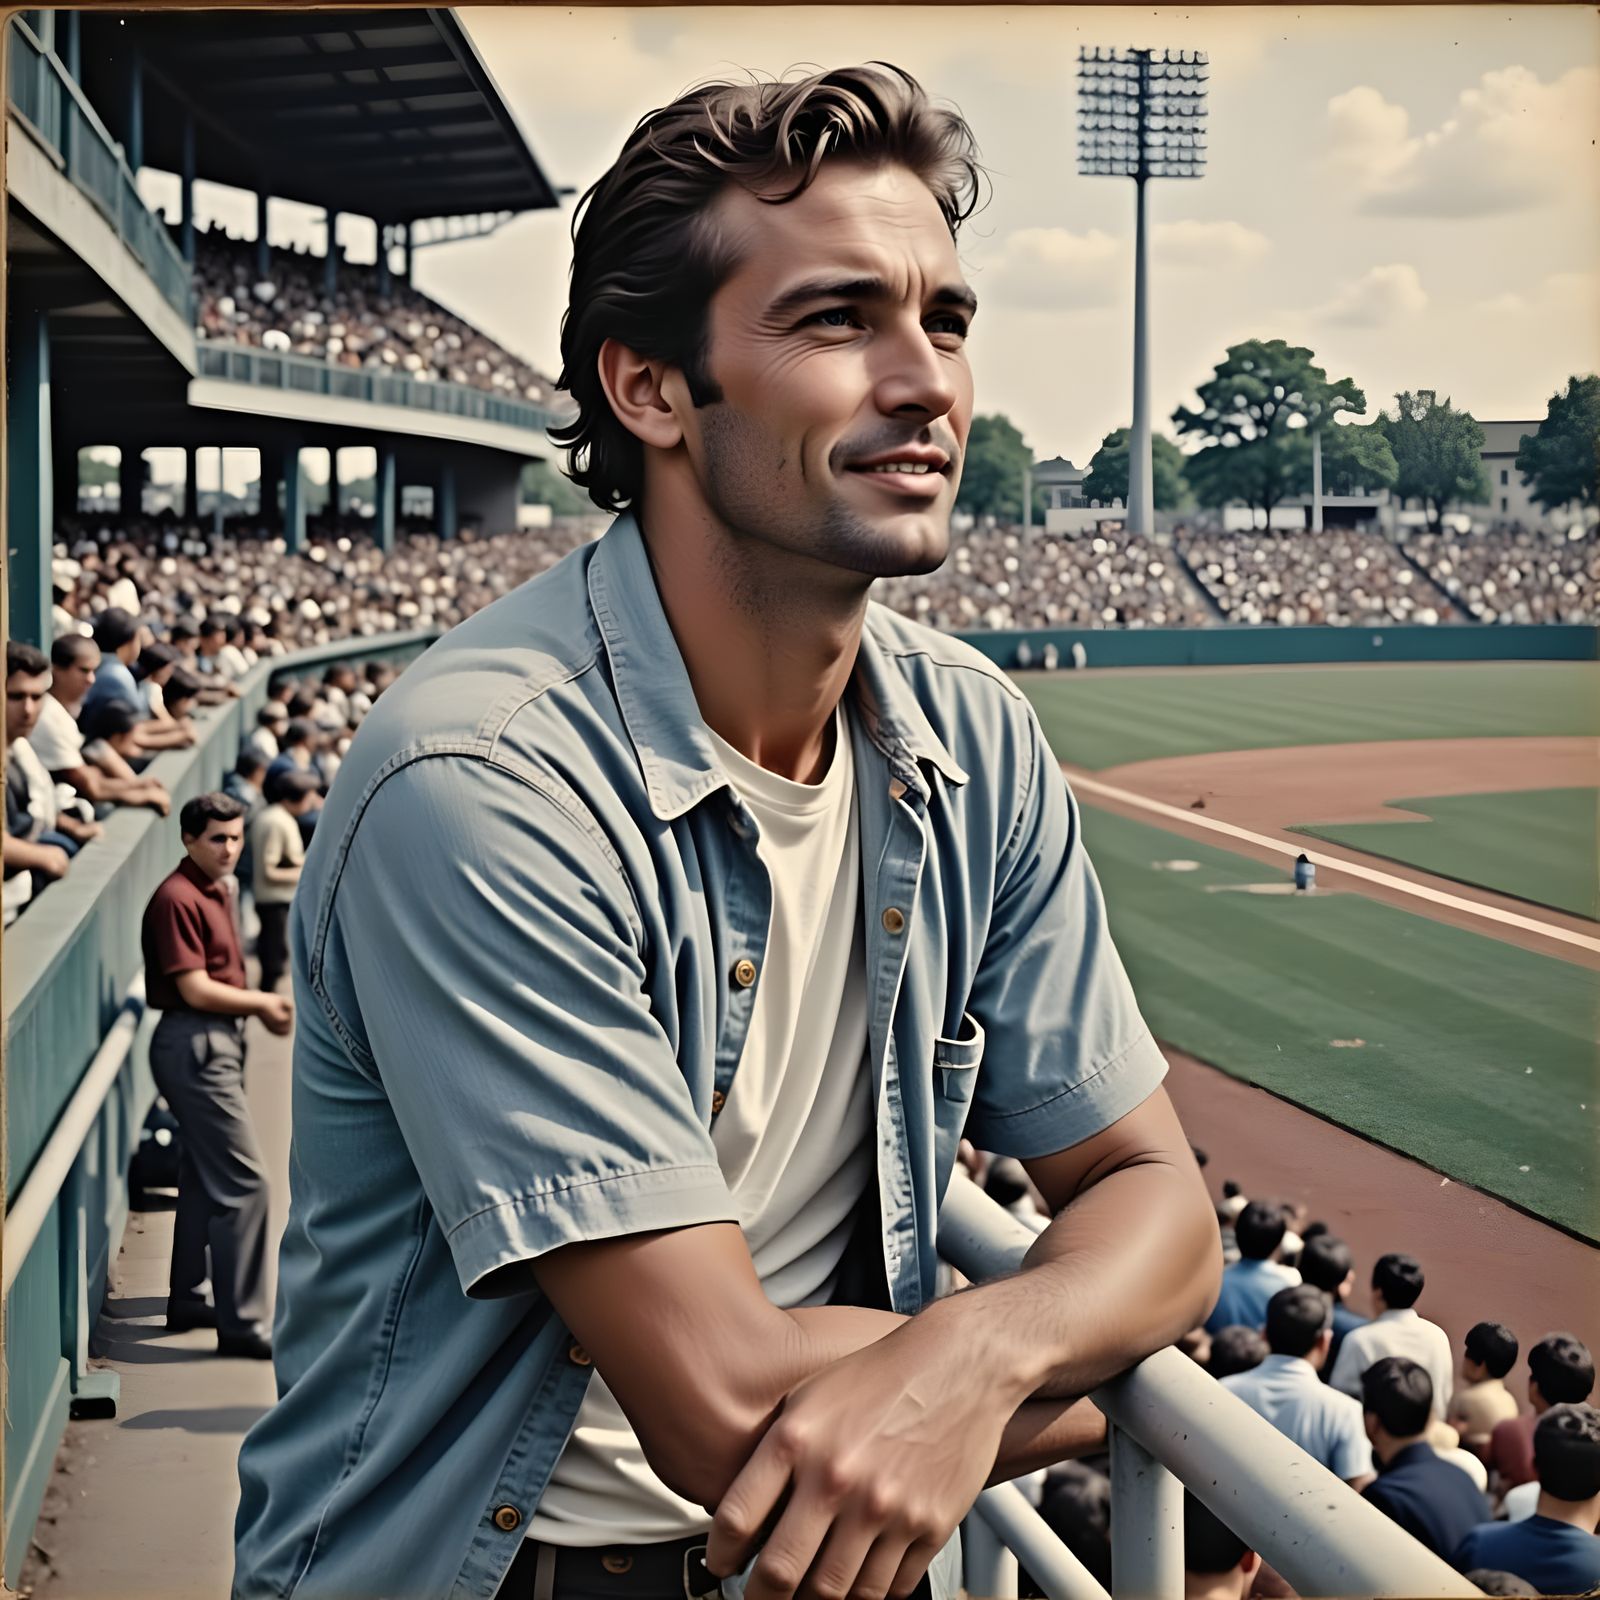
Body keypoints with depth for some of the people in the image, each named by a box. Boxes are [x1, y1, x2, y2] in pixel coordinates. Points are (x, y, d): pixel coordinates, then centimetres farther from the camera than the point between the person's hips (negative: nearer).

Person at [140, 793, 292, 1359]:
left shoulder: (216, 893, 14)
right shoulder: (178, 898, -16)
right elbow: (195, 989, -19)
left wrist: (262, 1005, 2)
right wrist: (262, 1002, -8)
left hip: (215, 1043, 11)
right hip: (194, 1046, -11)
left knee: (206, 1177, 18)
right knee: (243, 1181, -11)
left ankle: (188, 1300, 30)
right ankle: (240, 1323, -8)